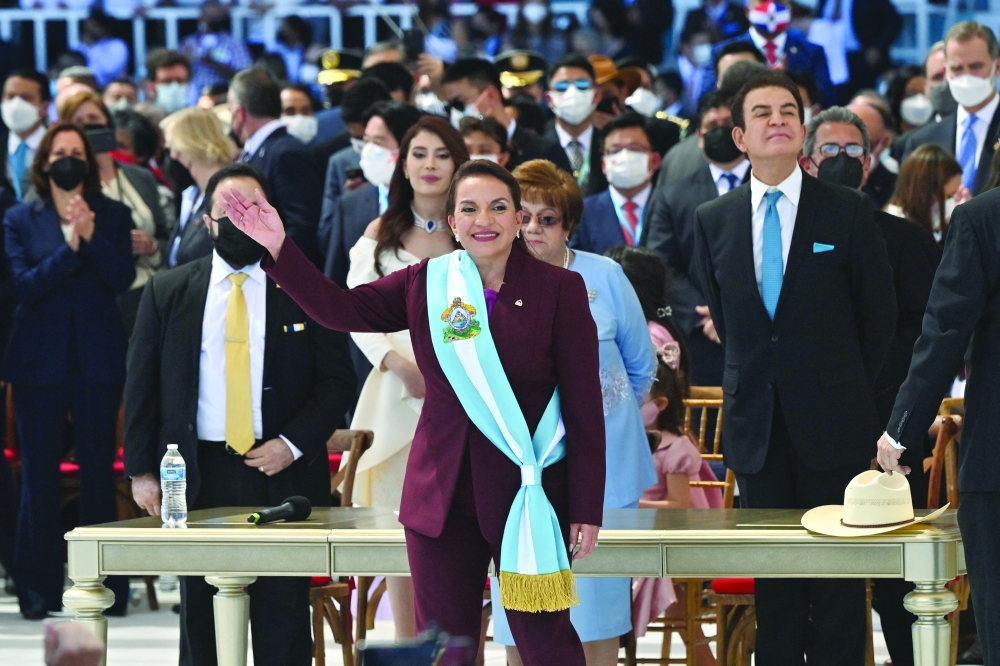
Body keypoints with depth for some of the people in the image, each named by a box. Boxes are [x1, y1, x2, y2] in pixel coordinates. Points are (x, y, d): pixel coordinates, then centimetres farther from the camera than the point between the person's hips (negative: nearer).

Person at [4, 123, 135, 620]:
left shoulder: (113, 216, 7)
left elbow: (122, 279, -5)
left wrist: (92, 237, -17)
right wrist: (69, 248, -17)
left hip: (98, 359, 0)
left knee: (98, 471, 1)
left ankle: (105, 587, 7)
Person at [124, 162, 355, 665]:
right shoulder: (167, 293, 9)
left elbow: (337, 380, 4)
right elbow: (141, 386, 10)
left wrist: (293, 445, -9)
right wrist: (141, 470, 2)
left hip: (282, 474, -1)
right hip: (197, 475, 1)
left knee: (282, 620, -2)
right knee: (201, 620, 5)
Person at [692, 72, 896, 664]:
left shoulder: (849, 212, -1)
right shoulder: (713, 221, 6)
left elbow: (879, 314, 4)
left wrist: (846, 390, 7)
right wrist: (759, 377, 13)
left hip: (831, 421, -2)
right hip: (757, 426, 2)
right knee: (771, 573, 5)